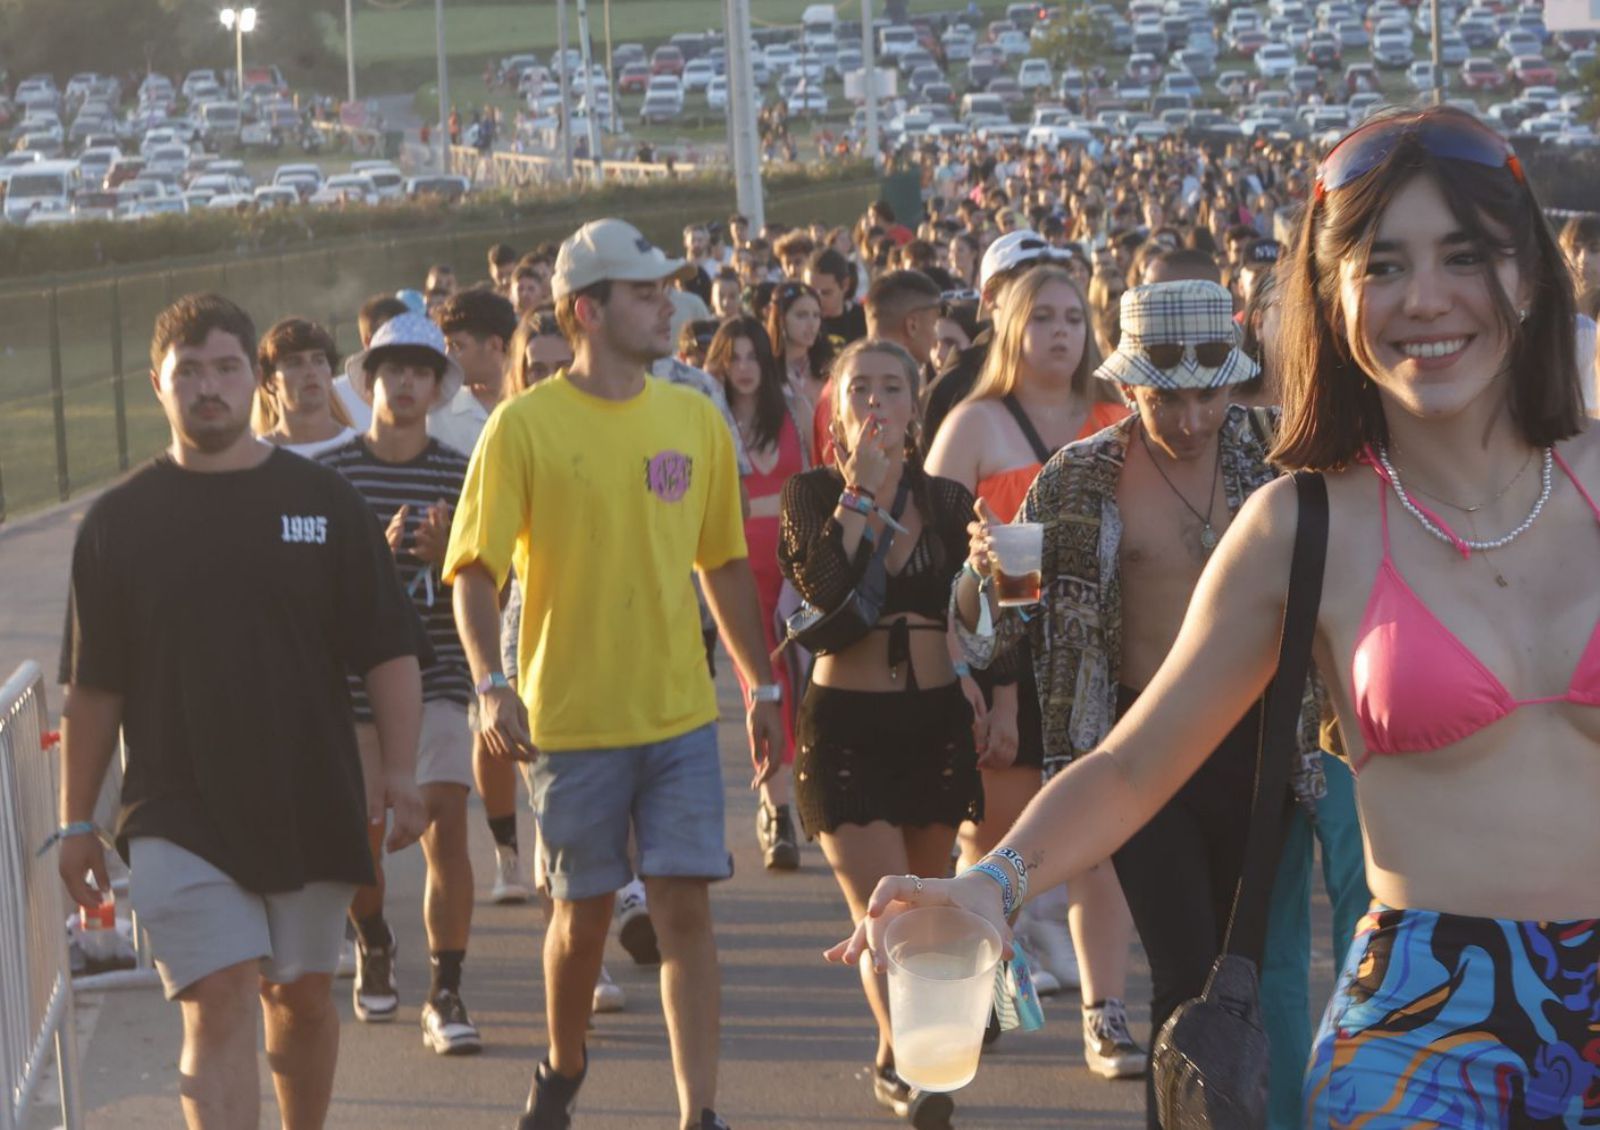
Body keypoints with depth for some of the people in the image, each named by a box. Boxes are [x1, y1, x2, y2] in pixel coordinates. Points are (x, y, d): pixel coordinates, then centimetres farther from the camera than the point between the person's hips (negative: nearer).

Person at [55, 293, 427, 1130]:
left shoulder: (322, 501, 3)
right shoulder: (119, 520, 2)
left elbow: (387, 651, 5)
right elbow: (93, 687, 5)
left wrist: (398, 770, -5)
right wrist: (77, 823, 5)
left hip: (309, 804, 2)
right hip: (179, 816, -2)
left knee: (302, 996, 13)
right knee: (221, 1002, -12)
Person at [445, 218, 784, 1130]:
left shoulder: (696, 419, 5)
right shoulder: (526, 425, -8)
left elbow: (725, 563, 14)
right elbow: (475, 569, -8)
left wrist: (763, 684, 14)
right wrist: (492, 685, -21)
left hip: (681, 713, 2)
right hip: (573, 716, -2)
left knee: (686, 905, -4)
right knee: (583, 911, 10)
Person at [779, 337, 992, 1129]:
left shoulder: (947, 501, 5)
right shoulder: (811, 495, -2)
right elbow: (823, 588, -20)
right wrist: (858, 491, -17)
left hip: (936, 716, 3)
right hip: (845, 721, -3)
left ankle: (896, 1060, 28)